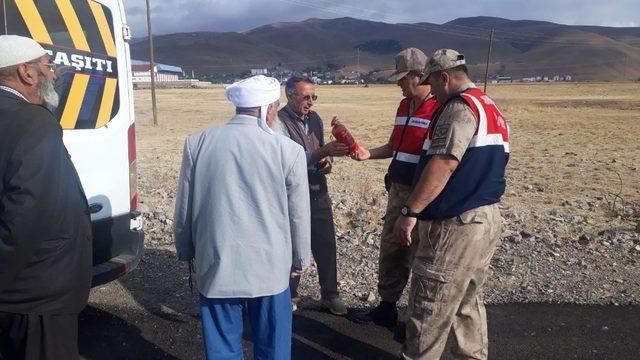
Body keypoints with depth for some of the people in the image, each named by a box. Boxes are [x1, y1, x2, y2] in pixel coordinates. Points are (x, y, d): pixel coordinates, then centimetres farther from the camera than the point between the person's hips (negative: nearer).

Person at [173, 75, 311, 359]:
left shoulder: (197, 143, -5)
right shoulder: (288, 150, -11)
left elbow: (184, 209, 3)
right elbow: (298, 215, -2)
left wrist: (186, 252, 20)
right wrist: (300, 260, 14)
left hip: (216, 267, 2)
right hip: (270, 268, -1)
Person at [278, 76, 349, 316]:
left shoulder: (315, 119, 8)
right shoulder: (279, 121, -14)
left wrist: (327, 160, -5)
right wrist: (323, 152, -34)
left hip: (319, 192, 6)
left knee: (326, 244, 10)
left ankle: (330, 294, 26)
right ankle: (289, 295, 27)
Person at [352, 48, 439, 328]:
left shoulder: (441, 108, -15)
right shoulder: (405, 105, 13)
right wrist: (368, 153, 5)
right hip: (398, 190, 8)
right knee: (390, 249, 16)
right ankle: (386, 307, 32)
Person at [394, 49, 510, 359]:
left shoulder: (460, 107, -14)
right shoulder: (491, 109, 17)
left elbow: (444, 164, -25)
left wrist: (410, 211, -23)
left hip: (455, 227, -10)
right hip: (487, 218, 10)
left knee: (429, 310, 0)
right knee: (468, 302, 20)